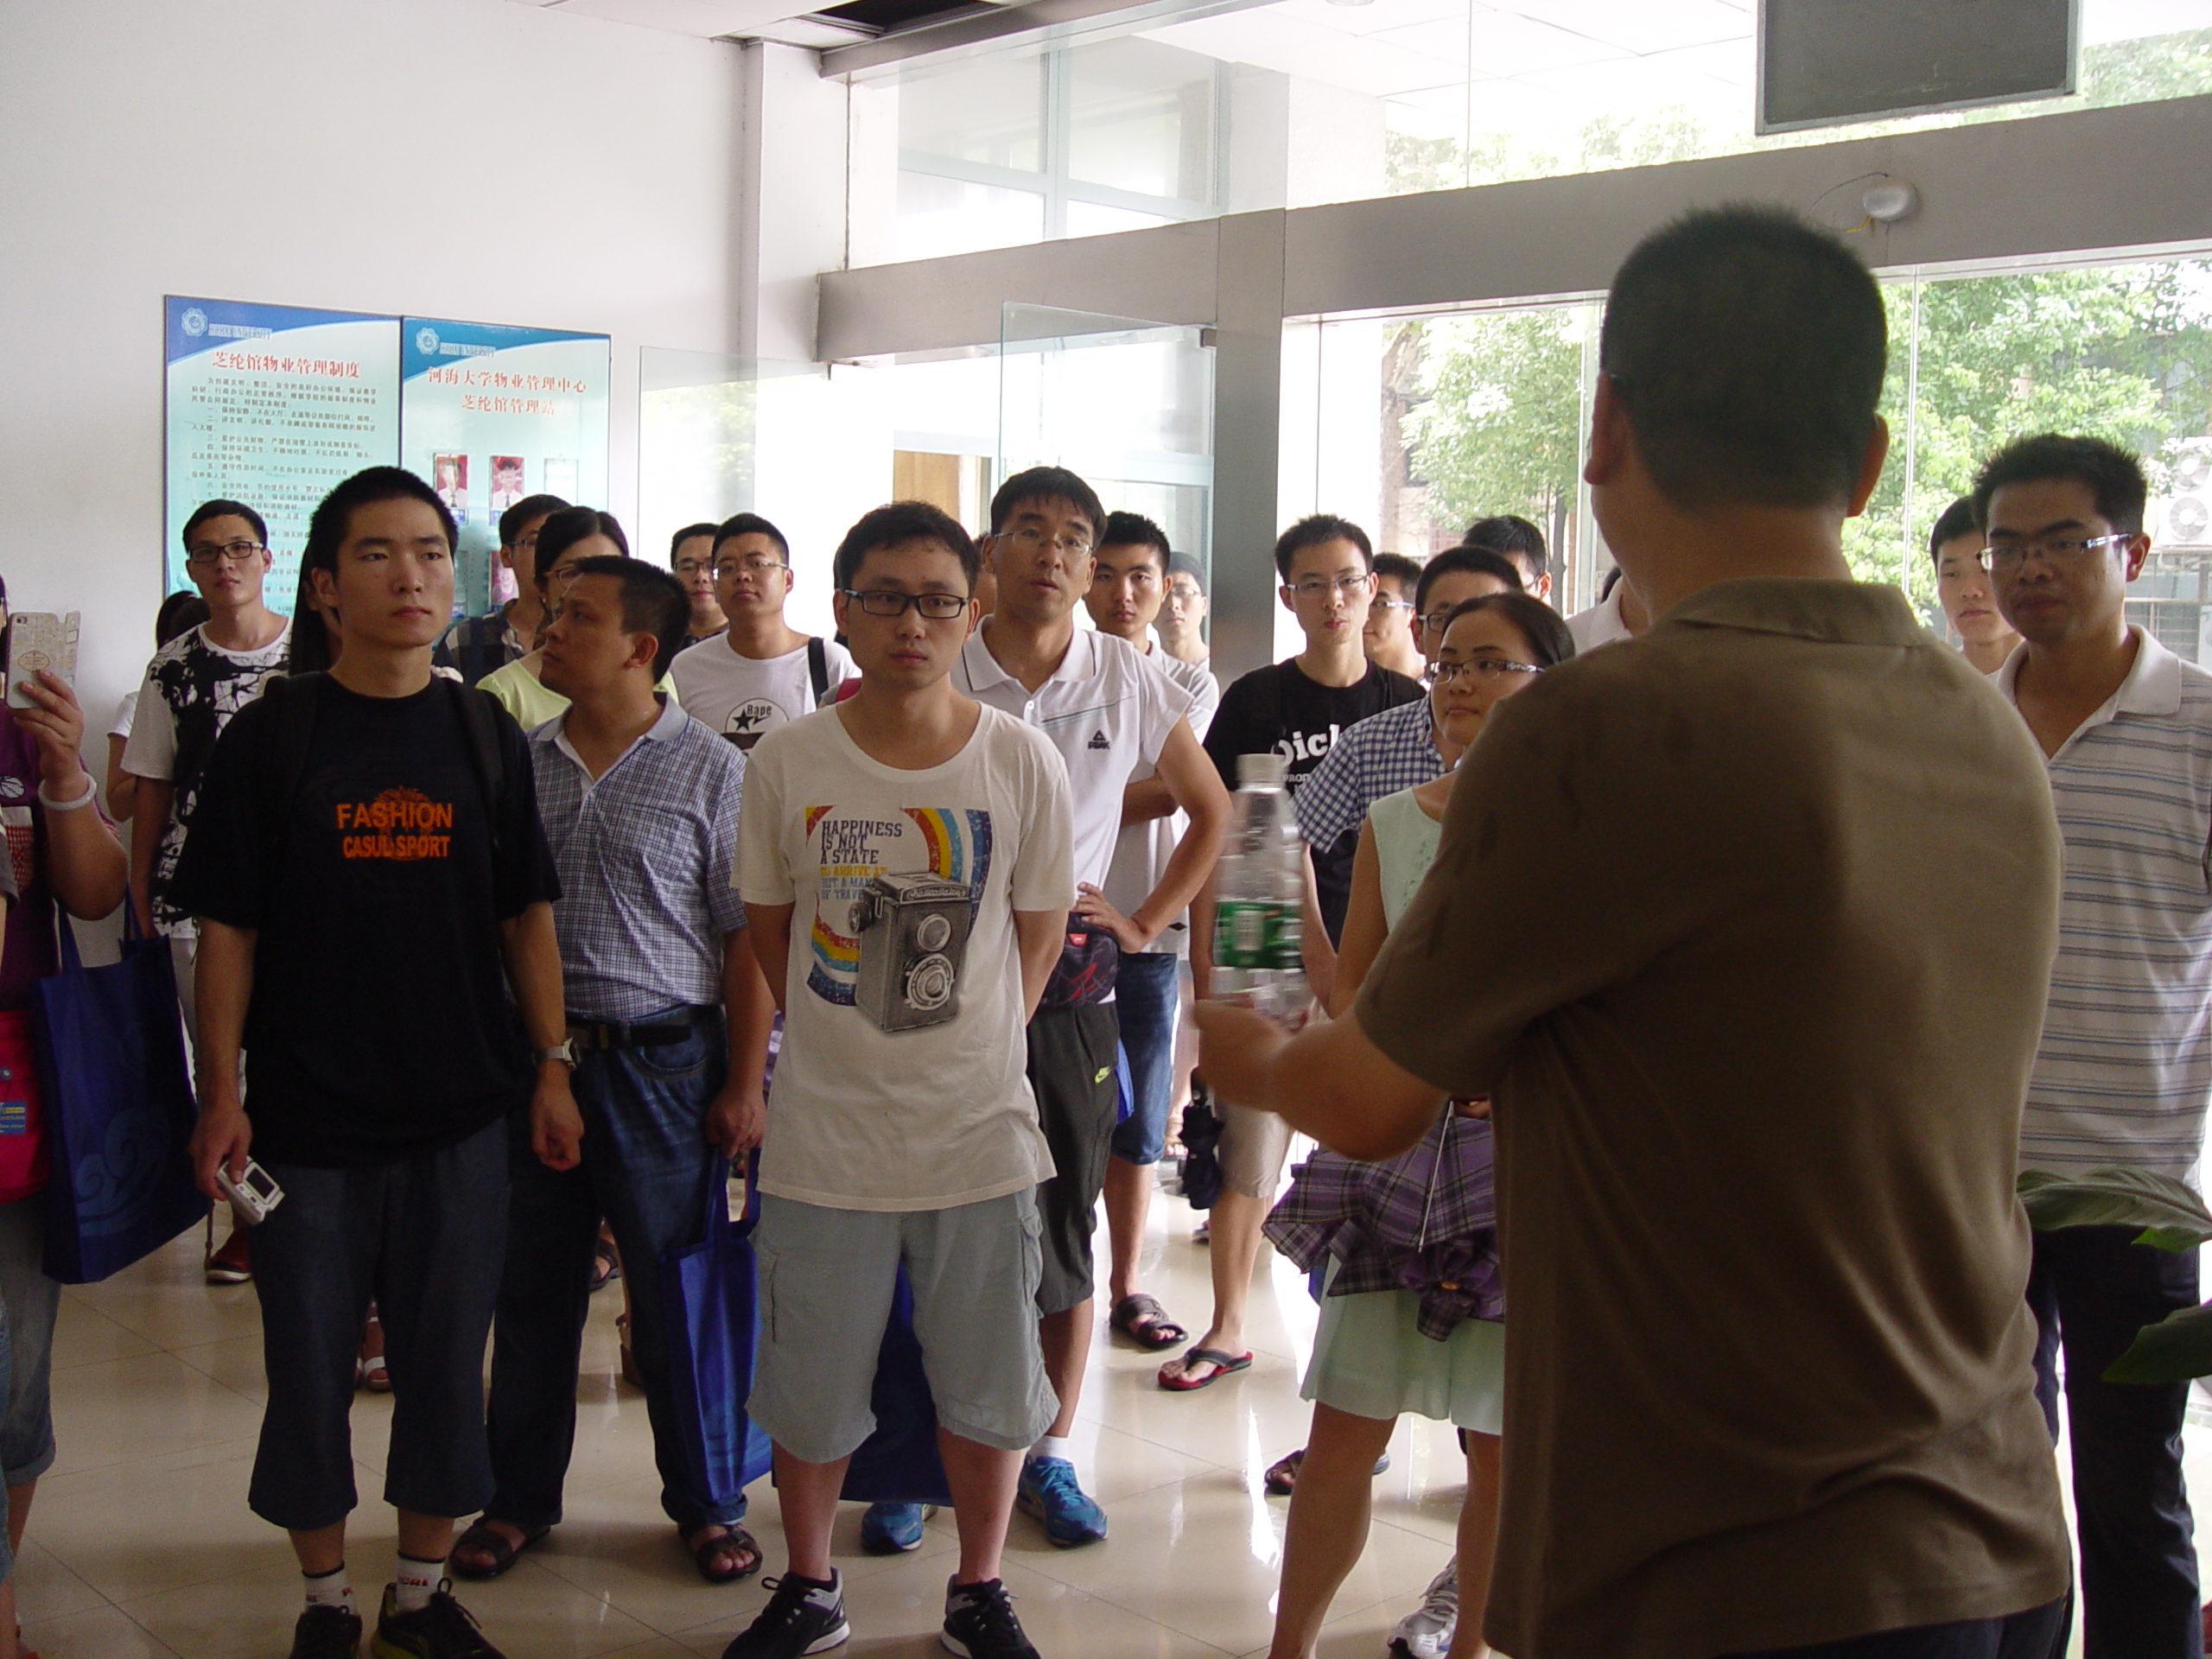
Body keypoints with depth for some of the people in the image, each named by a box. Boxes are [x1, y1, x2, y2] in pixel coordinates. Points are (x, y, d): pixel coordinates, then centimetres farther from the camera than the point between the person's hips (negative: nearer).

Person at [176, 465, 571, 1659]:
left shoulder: (486, 736, 3)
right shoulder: (269, 736, -4)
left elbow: (525, 914, 7)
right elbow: (227, 926, -3)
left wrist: (551, 1070, 3)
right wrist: (220, 1093, -7)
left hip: (462, 1115, 2)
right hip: (306, 1116, -2)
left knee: (446, 1362, 10)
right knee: (309, 1365, 9)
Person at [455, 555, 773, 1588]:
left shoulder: (710, 772, -5)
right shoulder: (518, 764, 7)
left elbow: (747, 938, -5)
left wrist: (744, 1085, -8)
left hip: (662, 1061, -4)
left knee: (676, 1292, 5)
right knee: (532, 1288, 12)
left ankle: (703, 1500, 21)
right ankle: (519, 1496, 26)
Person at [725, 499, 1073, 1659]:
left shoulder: (1020, 760, -6)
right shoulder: (787, 760, -4)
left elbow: (1039, 926, 6)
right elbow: (768, 923, 8)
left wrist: (974, 1042, 5)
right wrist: (844, 1039, 7)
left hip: (979, 1124, 0)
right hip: (824, 1128, 0)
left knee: (987, 1383, 11)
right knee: (808, 1386, 11)